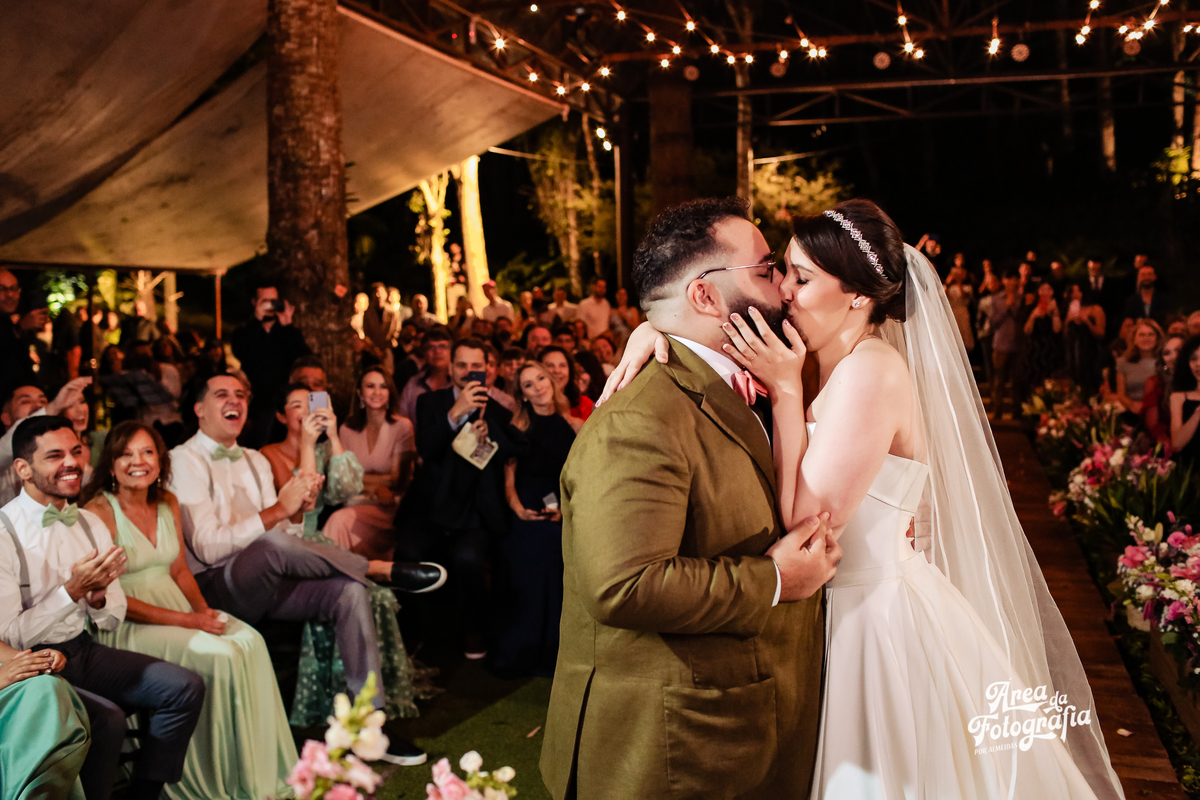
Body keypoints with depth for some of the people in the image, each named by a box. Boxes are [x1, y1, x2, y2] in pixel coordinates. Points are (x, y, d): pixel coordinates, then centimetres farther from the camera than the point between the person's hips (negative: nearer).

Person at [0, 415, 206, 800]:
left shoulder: (91, 524, 7)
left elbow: (114, 618, 11)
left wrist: (98, 598, -11)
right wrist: (72, 591, -21)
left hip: (85, 651, 7)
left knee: (187, 688, -6)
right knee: (107, 719, -30)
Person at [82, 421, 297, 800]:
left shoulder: (167, 503, 10)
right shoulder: (99, 512, -11)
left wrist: (203, 610, -5)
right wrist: (185, 620, -18)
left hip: (177, 608, 6)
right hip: (126, 626, -6)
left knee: (251, 642, -19)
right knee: (219, 655, -27)